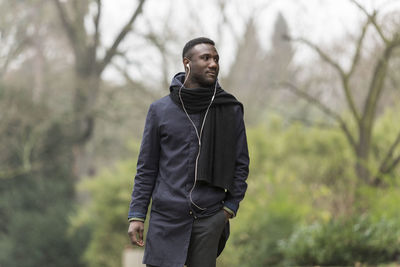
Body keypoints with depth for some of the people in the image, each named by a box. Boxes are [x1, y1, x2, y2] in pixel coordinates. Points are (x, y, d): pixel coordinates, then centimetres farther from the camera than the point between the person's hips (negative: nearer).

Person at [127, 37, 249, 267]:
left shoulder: (230, 111, 5)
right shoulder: (160, 110, 4)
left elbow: (241, 164, 10)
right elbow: (146, 168, 7)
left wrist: (230, 207, 0)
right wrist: (136, 215, 1)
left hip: (209, 221, 0)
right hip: (166, 218, 0)